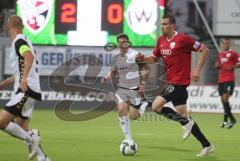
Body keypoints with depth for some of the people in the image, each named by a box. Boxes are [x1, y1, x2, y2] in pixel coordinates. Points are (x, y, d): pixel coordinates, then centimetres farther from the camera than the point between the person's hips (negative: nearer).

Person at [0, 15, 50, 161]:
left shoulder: (19, 41, -9)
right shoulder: (25, 42, 20)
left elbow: (29, 56, -30)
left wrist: (24, 78, -41)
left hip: (26, 91, -9)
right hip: (29, 92, 9)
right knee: (21, 130, 10)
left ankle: (31, 139, -12)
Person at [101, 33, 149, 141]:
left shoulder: (135, 55, -8)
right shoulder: (116, 57, 7)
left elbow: (146, 69, -5)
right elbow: (113, 72, 19)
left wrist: (143, 84, -11)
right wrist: (106, 77, -1)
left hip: (135, 89, -4)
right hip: (122, 88, 4)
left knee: (134, 116, -4)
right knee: (121, 110, -16)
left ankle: (143, 104, 30)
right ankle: (128, 138, -4)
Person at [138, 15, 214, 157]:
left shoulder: (183, 39, -13)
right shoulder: (161, 40, 9)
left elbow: (204, 50, -9)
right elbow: (155, 58, 22)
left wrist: (197, 70, -15)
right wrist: (143, 59, 1)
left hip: (179, 81, -8)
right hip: (171, 81, 8)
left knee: (156, 106, -17)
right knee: (182, 115, 9)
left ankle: (186, 123, -4)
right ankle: (207, 146, 14)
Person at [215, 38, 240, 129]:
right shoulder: (220, 54, 16)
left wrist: (232, 67, -16)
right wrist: (217, 65, 4)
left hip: (229, 80, -7)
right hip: (221, 80, 7)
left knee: (225, 99, -16)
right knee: (223, 100, 6)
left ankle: (225, 120, -11)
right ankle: (232, 119, 18)